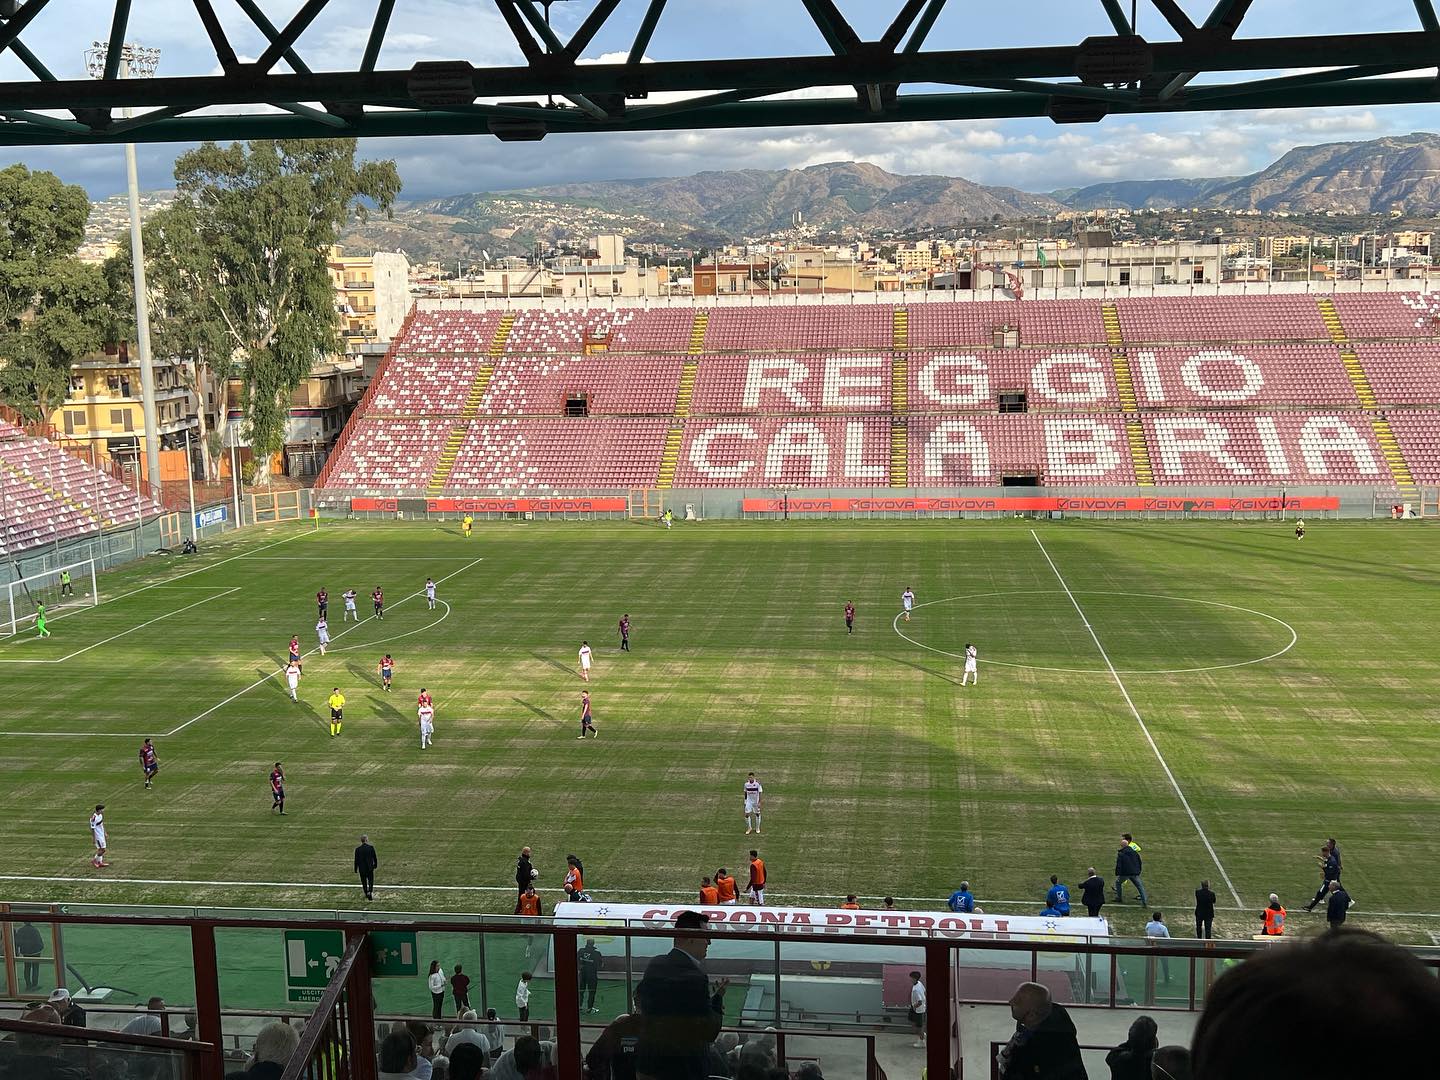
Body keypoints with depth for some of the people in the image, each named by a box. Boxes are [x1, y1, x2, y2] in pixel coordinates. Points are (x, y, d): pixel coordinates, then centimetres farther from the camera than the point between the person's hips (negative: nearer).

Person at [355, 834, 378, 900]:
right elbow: (375, 857, -3)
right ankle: (371, 891, -12)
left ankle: (367, 893, 18)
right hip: (370, 867, 0)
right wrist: (375, 865, 13)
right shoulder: (371, 847, -9)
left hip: (362, 869, 0)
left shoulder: (358, 849, -9)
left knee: (364, 882, 14)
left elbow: (356, 860, -4)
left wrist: (356, 869, 6)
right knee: (370, 881, 9)